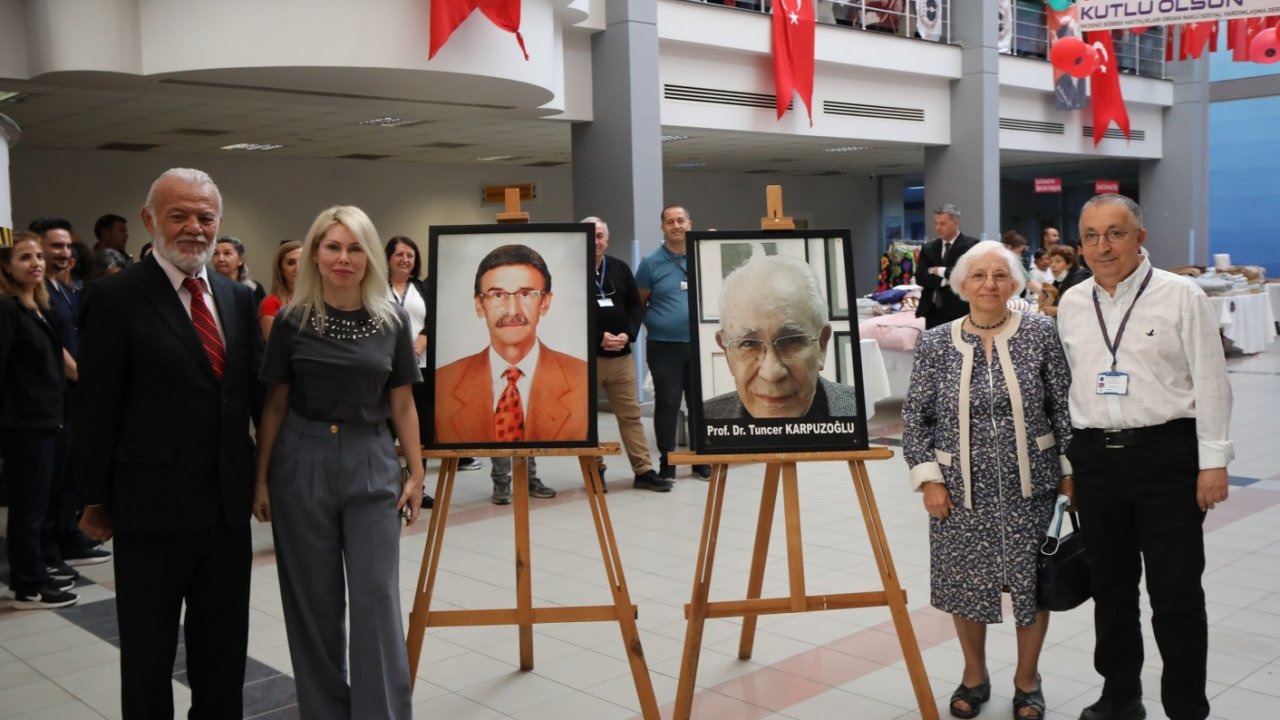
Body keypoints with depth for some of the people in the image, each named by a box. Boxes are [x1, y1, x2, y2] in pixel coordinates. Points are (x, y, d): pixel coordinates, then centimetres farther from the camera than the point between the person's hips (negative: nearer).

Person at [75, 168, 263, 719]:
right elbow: (97, 408, -8)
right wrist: (95, 499, -6)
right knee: (148, 656, 12)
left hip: (228, 507, 5)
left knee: (224, 654, 17)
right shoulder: (115, 297, -9)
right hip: (152, 507, -5)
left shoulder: (238, 298, 8)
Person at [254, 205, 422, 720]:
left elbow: (402, 405, 5)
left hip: (371, 463, 0)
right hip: (302, 463, 0)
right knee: (314, 599, 8)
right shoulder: (292, 320, -2)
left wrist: (415, 471, 2)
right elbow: (274, 405, 4)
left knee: (376, 597, -2)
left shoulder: (392, 320, 0)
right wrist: (260, 479, 2)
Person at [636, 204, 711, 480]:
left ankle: (702, 460, 19)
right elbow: (638, 304, 6)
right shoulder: (651, 263, 1)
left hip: (699, 344, 2)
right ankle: (666, 463, 12)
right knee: (667, 404, 3)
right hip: (664, 346, -2)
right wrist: (654, 324, -2)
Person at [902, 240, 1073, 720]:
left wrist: (1072, 468, -2)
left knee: (1032, 582, 8)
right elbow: (916, 417, 1)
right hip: (962, 489, 1)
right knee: (966, 583, 10)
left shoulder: (1040, 334, -4)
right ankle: (974, 675, 33)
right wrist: (928, 478, -5)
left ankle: (1027, 679, 31)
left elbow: (1064, 407, 0)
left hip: (1029, 487, 0)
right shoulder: (935, 344, -2)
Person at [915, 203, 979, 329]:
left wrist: (940, 271, -7)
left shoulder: (970, 245, -2)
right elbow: (920, 277, 2)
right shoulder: (928, 248, 12)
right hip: (932, 311, 5)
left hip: (958, 310, -5)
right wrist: (944, 281, -13)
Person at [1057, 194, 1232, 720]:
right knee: (1110, 587, 15)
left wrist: (1213, 461, -8)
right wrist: (1064, 459, 14)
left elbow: (1210, 382, -5)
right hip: (1096, 456, 5)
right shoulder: (1071, 305, 8)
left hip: (1166, 454, -4)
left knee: (1176, 593, 1)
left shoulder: (1181, 296, -5)